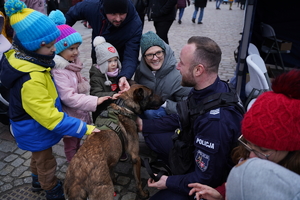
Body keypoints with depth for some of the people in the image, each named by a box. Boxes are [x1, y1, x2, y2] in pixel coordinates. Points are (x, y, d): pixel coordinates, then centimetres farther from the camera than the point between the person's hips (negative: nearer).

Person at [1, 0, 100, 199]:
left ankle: (38, 181, 61)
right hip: (36, 131, -9)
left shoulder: (21, 56, -13)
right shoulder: (30, 80, -40)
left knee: (39, 156, 33)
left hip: (34, 125, 9)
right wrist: (84, 128, -31)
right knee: (46, 162, 19)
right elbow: (50, 117, -36)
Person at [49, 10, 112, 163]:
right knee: (70, 144, 15)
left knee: (78, 140, 28)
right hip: (69, 116, -9)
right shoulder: (58, 72, -29)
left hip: (79, 112, 9)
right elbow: (69, 97, -33)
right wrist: (95, 101, -34)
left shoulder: (72, 63, 1)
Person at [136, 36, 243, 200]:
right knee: (152, 135, 5)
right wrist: (143, 125, 4)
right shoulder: (204, 90, -13)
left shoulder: (216, 121, -39)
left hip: (212, 182, -7)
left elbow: (206, 179, -28)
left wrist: (169, 182, -13)